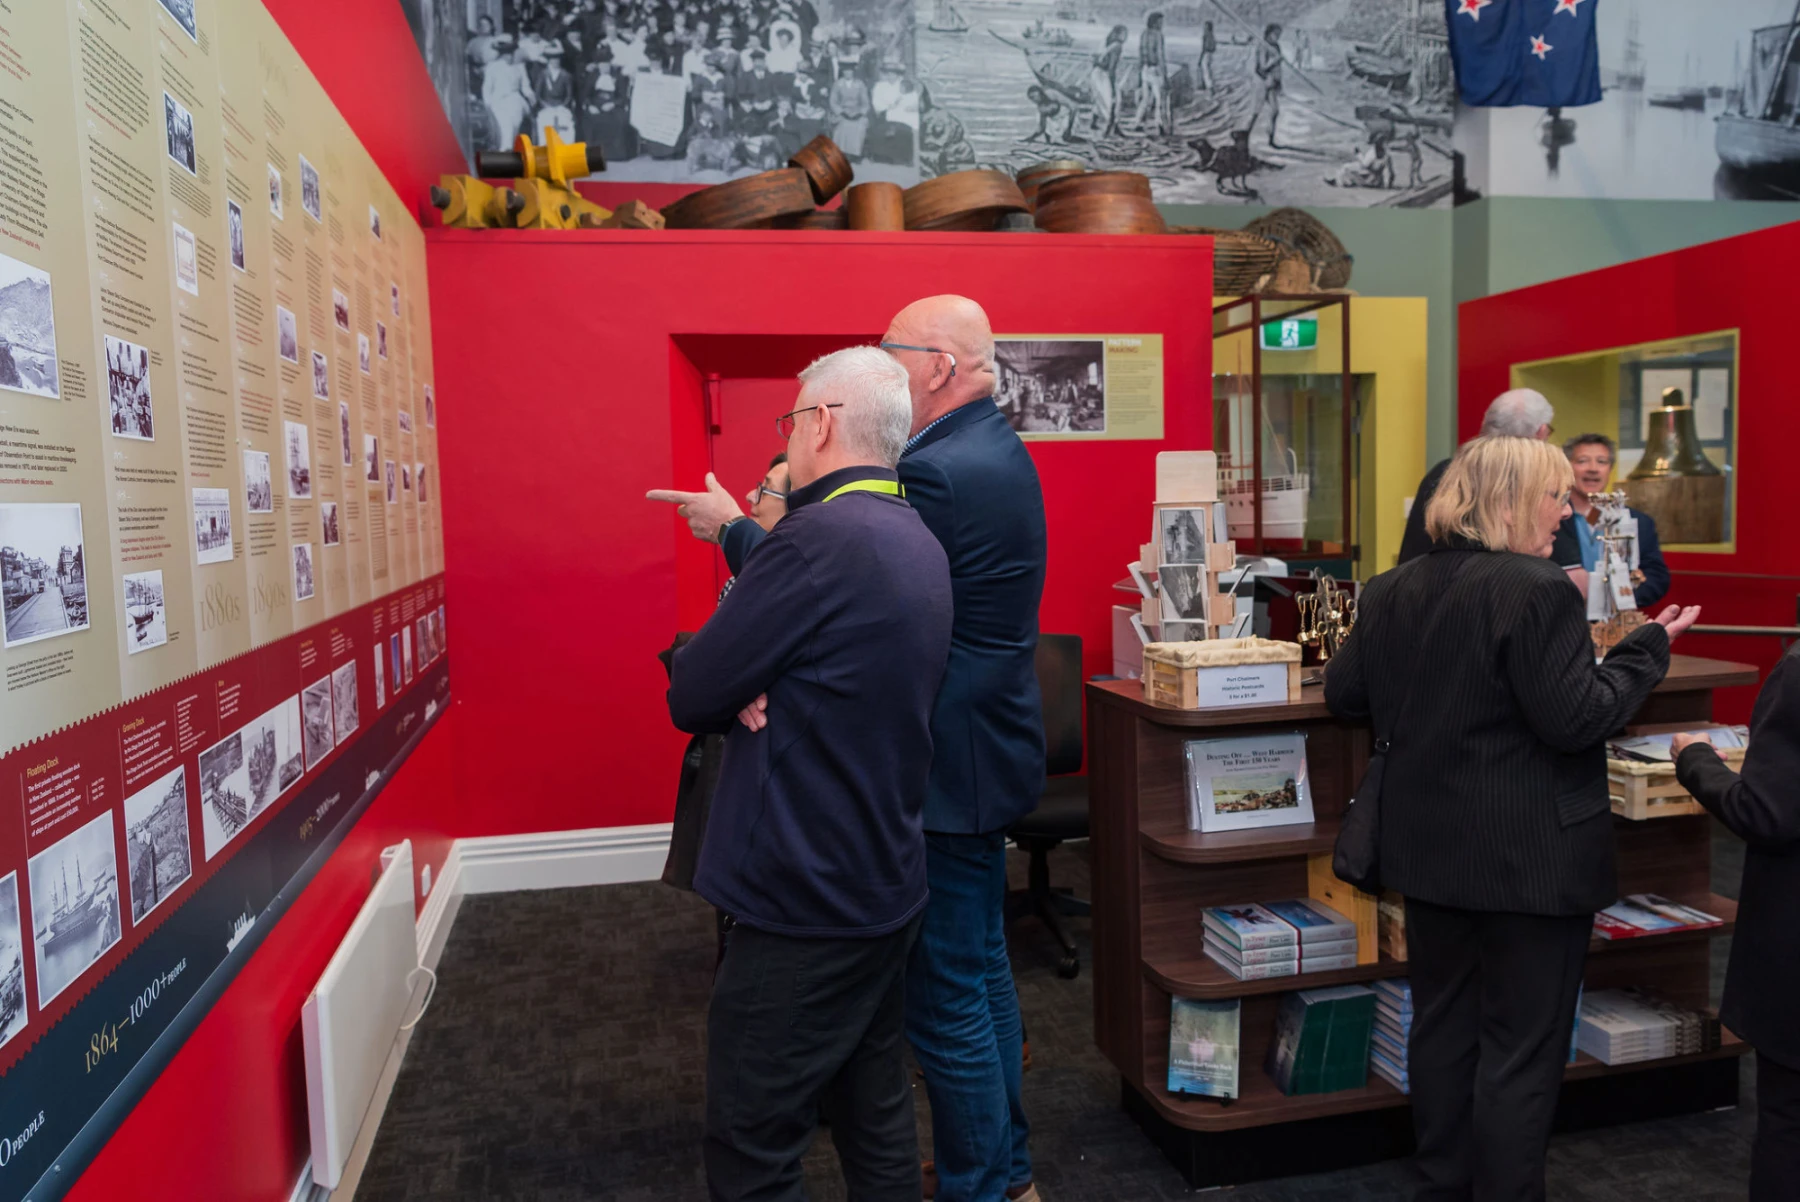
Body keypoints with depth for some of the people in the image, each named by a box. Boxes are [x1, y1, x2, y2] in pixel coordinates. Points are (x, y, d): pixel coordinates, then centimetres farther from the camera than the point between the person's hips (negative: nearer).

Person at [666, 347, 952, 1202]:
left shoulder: (821, 538, -22)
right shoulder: (918, 544, 8)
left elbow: (689, 698, -17)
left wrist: (734, 686, 3)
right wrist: (755, 684, -9)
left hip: (804, 905, -9)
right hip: (886, 888, 9)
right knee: (877, 1123, 21)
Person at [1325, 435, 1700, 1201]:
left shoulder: (1393, 591, 4)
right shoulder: (1536, 589, -18)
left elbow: (1343, 695, 11)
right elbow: (1575, 719, -19)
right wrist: (1649, 647, -6)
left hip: (1431, 849, 7)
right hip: (1530, 855, -7)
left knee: (1442, 1021, 18)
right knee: (1522, 1045, 6)